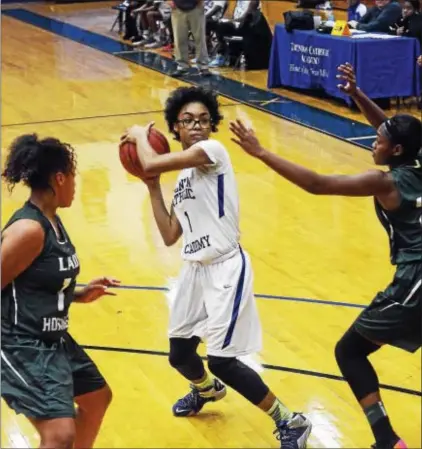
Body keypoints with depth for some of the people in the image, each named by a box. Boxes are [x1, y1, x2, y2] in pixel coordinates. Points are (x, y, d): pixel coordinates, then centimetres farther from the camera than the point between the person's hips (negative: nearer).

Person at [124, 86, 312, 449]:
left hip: (226, 269, -8)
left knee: (222, 360, -13)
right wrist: (153, 186, 10)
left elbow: (151, 163, -22)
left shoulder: (213, 151, -12)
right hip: (196, 270, 8)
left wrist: (140, 135, -1)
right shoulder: (184, 175, 13)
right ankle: (206, 389, 54)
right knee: (179, 354, 18)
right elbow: (170, 236, 12)